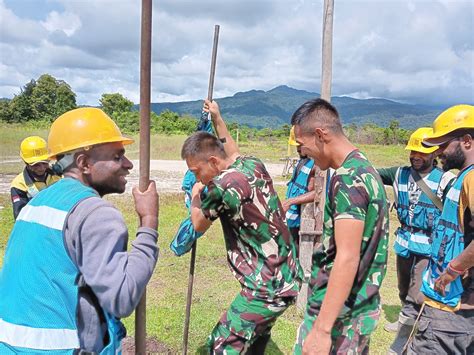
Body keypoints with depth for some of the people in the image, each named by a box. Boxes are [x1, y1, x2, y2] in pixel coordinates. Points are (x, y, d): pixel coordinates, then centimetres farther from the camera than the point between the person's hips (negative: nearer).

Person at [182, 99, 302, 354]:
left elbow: (199, 225, 0)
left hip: (267, 289, -9)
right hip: (289, 278, 9)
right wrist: (217, 119, 35)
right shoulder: (255, 165, 2)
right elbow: (235, 155, 30)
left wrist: (195, 196, 18)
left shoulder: (222, 186, -21)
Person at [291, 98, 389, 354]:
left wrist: (321, 329, -24)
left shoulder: (348, 178, -21)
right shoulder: (364, 168, 9)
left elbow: (347, 259, -26)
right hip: (362, 305, 9)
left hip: (340, 313, -9)